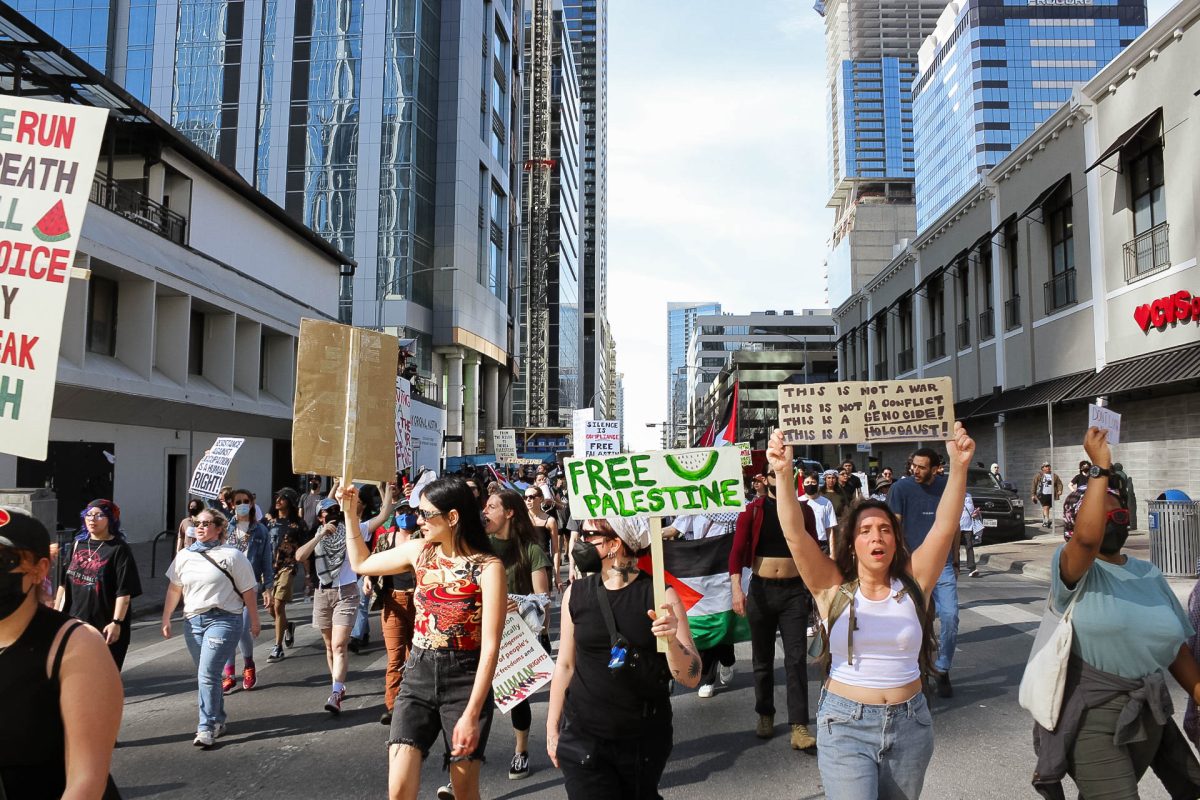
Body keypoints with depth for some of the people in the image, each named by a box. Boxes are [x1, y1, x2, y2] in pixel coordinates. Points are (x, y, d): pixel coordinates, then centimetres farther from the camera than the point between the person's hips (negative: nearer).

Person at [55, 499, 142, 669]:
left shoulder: (118, 549, -9)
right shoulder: (78, 545, 10)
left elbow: (124, 592, -13)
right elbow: (64, 583, 17)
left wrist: (116, 622, -19)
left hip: (104, 626, -6)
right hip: (74, 623, 6)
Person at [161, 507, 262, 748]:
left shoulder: (232, 555, -5)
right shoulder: (184, 555, 10)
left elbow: (248, 591, -1)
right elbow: (174, 589, 17)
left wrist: (254, 622, 2)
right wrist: (166, 619, 14)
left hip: (223, 620, -5)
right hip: (193, 621, 5)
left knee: (207, 675, -13)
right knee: (206, 676, 13)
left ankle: (207, 728, -7)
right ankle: (218, 721, 28)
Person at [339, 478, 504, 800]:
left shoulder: (487, 567, -15)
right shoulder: (419, 551, 2)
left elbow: (490, 646, -16)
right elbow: (361, 563, 20)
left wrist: (472, 714, -20)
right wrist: (350, 512, 12)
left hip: (465, 680, -4)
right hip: (418, 676, 4)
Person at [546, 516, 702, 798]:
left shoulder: (661, 595, -11)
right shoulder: (576, 594, -3)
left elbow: (691, 678, -11)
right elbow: (565, 664, 7)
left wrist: (672, 640, -30)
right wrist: (552, 729, 10)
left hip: (646, 740, -1)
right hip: (582, 738, 1)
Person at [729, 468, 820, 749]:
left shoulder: (804, 510, 4)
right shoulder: (752, 511, -2)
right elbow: (736, 551, -8)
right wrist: (736, 588, -20)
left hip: (794, 591, 0)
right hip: (761, 590, 0)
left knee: (796, 659, -4)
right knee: (762, 659, 12)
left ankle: (799, 727, -3)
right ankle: (765, 715, 27)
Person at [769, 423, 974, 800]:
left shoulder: (912, 582, -1)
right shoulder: (833, 586, -6)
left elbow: (944, 526, -12)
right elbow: (796, 533, -19)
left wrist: (958, 467, -24)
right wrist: (784, 475, -34)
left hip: (909, 723, 3)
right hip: (845, 725, -2)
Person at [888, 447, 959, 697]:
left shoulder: (947, 486, 4)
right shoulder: (901, 487, -5)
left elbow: (954, 523, 14)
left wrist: (954, 559, 16)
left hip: (942, 564, 2)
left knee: (950, 616, -3)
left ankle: (942, 670, 14)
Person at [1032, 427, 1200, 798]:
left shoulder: (1149, 573, 10)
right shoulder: (1070, 566, -10)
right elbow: (1087, 538, -34)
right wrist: (1101, 468, -29)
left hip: (1148, 712, 6)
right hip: (1091, 713, -6)